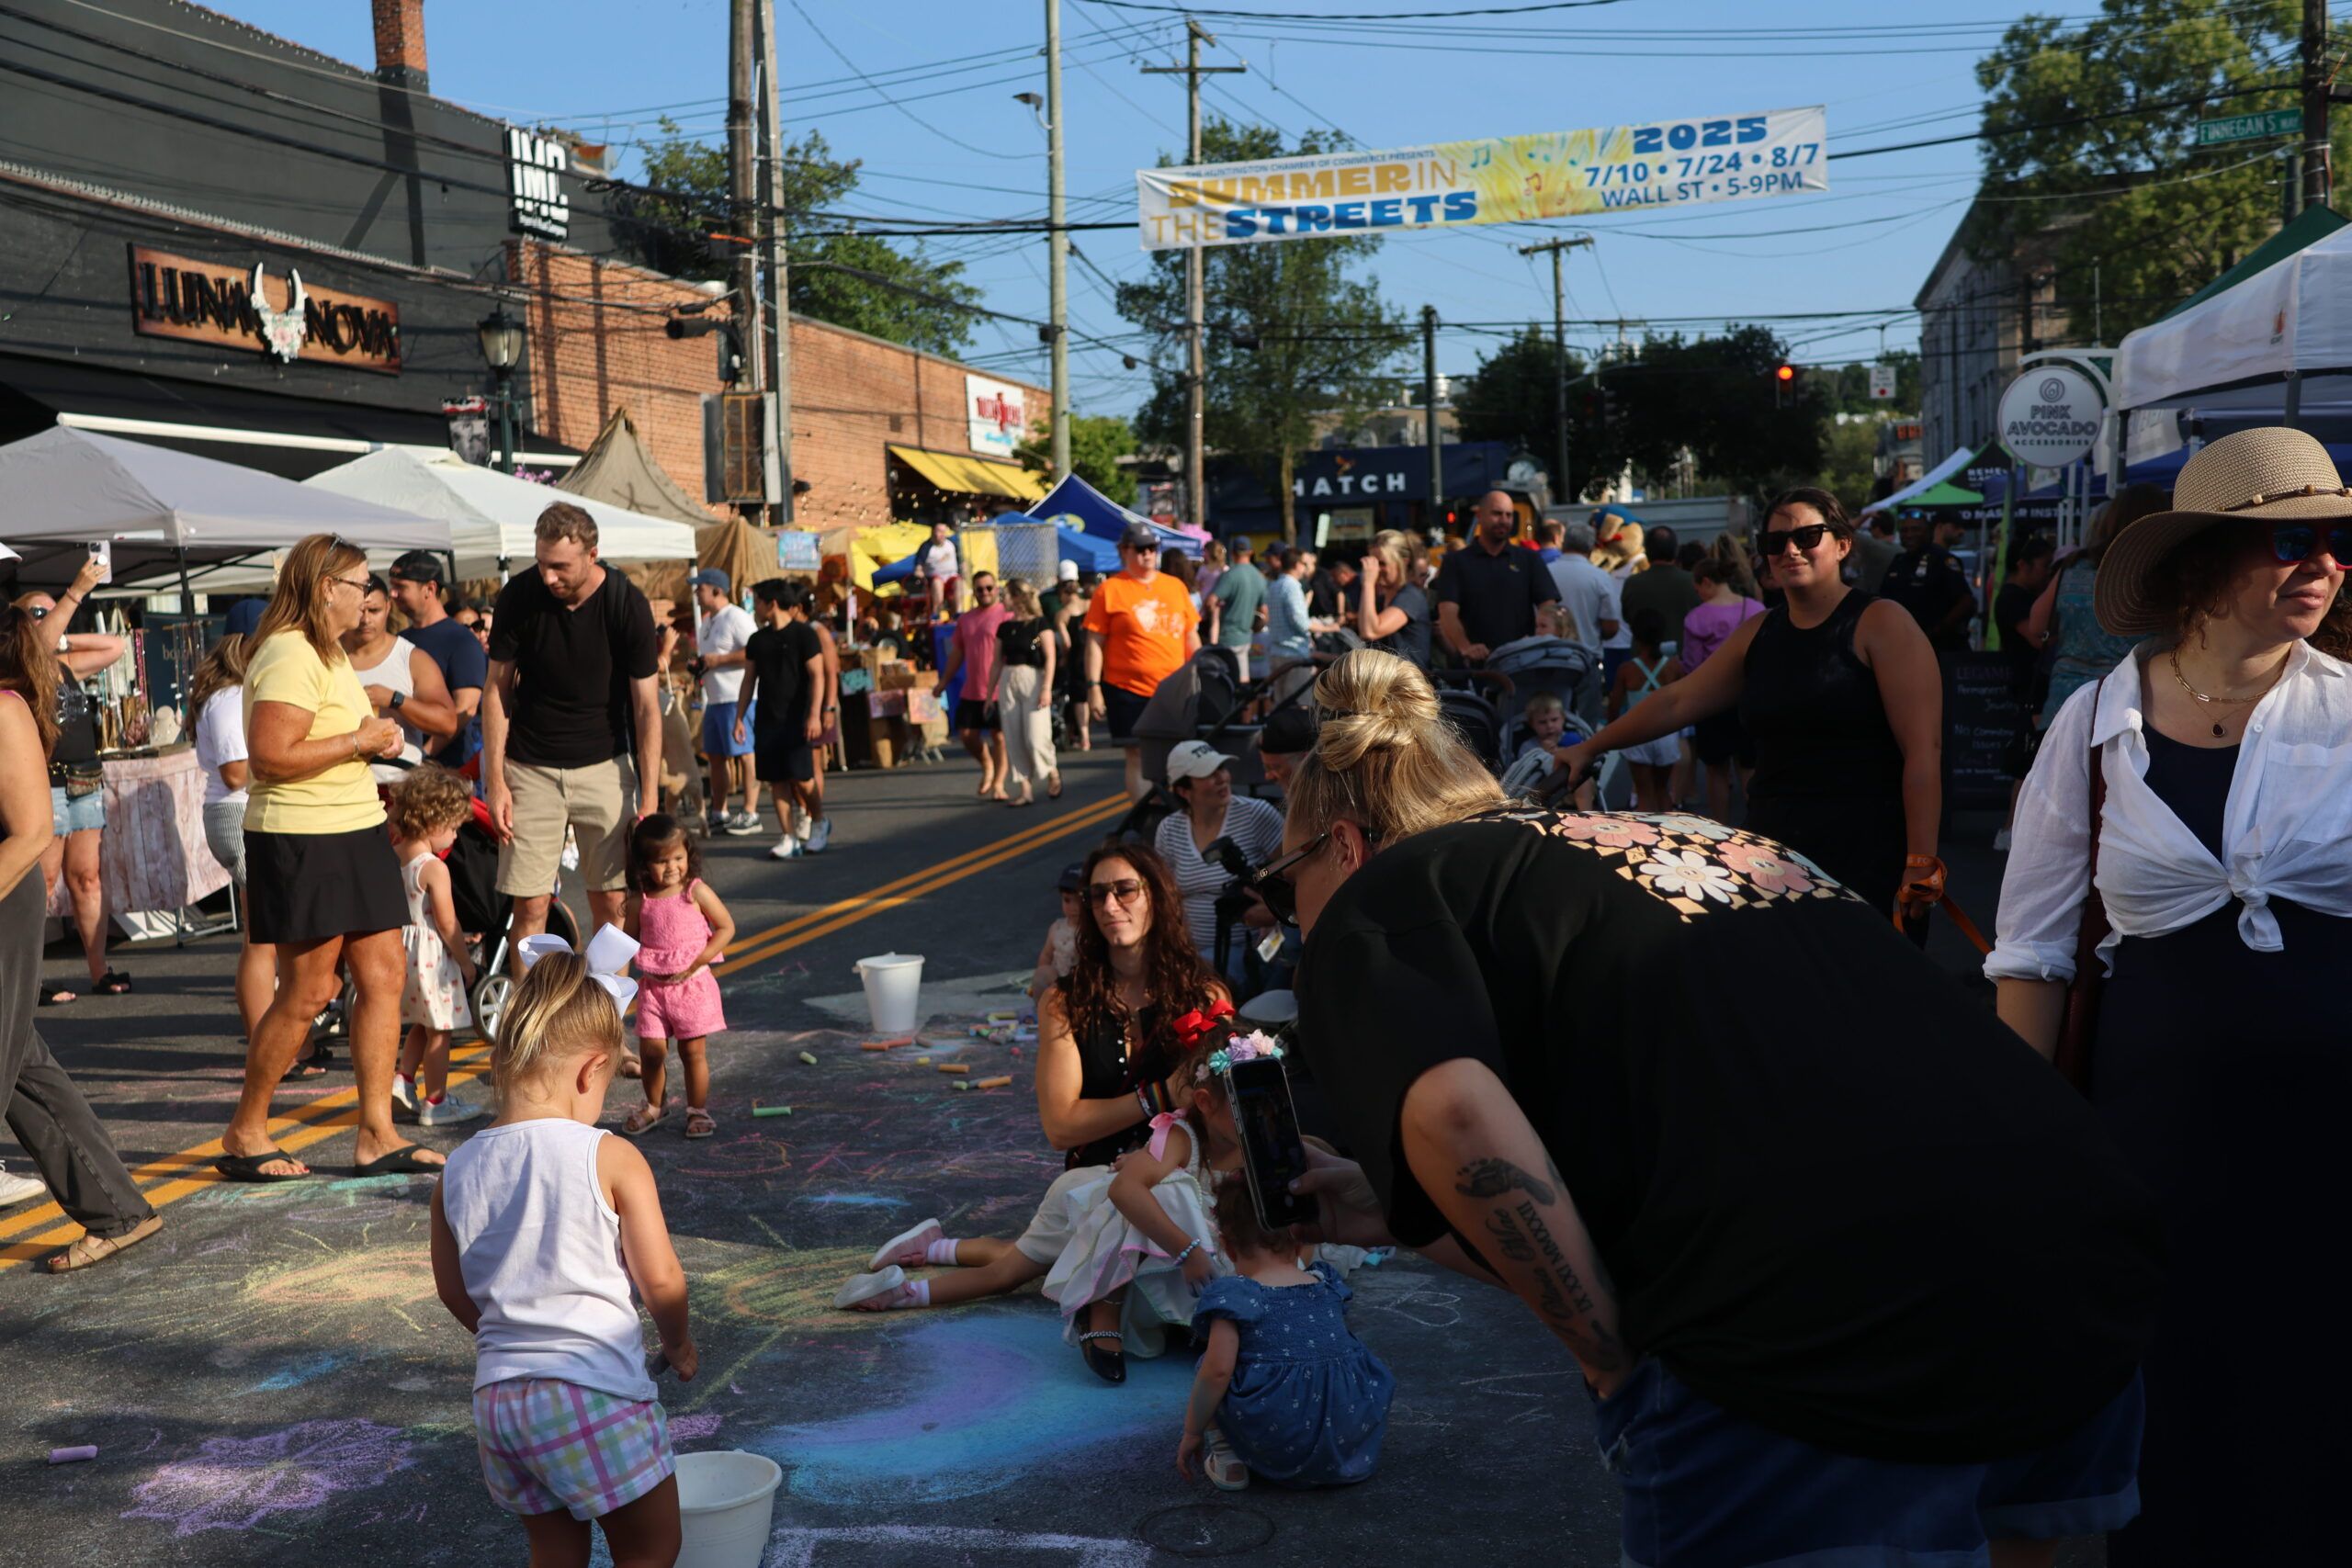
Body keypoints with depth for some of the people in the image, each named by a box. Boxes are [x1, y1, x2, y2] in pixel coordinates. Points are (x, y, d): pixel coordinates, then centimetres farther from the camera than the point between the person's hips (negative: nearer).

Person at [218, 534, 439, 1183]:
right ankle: (243, 1135, 12)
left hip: (355, 832, 10)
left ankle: (377, 1136, 9)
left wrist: (375, 733, 10)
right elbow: (269, 756, -24)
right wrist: (359, 740, -17)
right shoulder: (290, 657, -15)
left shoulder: (330, 653, 18)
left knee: (384, 973, 4)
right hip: (302, 841, -10)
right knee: (309, 991, -4)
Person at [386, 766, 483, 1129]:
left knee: (422, 1026, 23)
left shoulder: (393, 857, 4)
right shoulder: (434, 868, -19)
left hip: (402, 947, 8)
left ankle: (403, 1079, 16)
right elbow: (446, 923, -18)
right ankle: (435, 1102, 9)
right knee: (438, 1032, 3)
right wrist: (466, 961, -8)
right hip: (431, 953, -8)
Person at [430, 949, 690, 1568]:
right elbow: (661, 1280, -11)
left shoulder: (457, 1172, 2)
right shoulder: (611, 1159, -13)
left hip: (499, 1394, 5)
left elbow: (453, 1291, 12)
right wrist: (680, 1345, 8)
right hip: (597, 1392, -5)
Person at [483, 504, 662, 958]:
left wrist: (649, 800, -13)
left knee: (612, 902, -1)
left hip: (604, 765, 0)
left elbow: (647, 706, -8)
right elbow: (497, 689, 0)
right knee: (530, 904, -3)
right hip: (530, 767, 1)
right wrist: (495, 780, -6)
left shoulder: (628, 604, -12)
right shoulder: (519, 595, -9)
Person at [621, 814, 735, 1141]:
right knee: (651, 1050, 2)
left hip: (692, 984, -2)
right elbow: (630, 939, 10)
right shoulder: (641, 899, 1)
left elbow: (726, 927, -5)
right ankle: (655, 1105, 25)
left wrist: (695, 964, -11)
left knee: (693, 1051, 1)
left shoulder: (697, 891, -7)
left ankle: (698, 1110, 17)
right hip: (652, 985, 2)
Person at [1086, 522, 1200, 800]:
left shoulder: (1175, 586, 10)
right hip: (1128, 690, -3)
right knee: (1138, 758, 0)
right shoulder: (1110, 589, -1)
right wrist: (1093, 687, -8)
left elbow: (1191, 637, 15)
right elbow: (1095, 642, -2)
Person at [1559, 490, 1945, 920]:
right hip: (1772, 849, 5)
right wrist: (1590, 748, 22)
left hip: (1869, 854, -5)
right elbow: (1675, 702, 22)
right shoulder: (1758, 634, 16)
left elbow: (1924, 749, -10)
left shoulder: (1881, 625, -4)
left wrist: (1921, 862, -16)